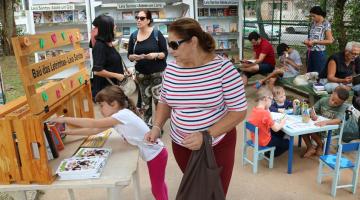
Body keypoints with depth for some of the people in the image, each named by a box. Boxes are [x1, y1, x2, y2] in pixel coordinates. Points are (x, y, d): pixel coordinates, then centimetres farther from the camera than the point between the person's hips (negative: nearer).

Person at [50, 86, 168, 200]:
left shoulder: (123, 115, -26)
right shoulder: (116, 119, 3)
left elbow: (93, 124, -26)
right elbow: (95, 130, 5)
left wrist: (66, 119, -21)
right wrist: (70, 132, 3)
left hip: (156, 155, -9)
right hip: (153, 154, 9)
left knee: (157, 189, 8)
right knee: (158, 185, 26)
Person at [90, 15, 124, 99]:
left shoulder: (108, 43, 4)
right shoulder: (100, 45, -21)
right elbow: (97, 71, -27)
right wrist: (116, 75, -20)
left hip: (113, 84, 9)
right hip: (104, 87, -9)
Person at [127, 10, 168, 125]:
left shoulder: (157, 34, -8)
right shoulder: (133, 36, 4)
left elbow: (165, 53, -6)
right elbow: (129, 55, 7)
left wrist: (156, 55, -25)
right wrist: (134, 57, -15)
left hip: (157, 72, -3)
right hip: (141, 73, 4)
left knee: (158, 99, -1)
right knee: (145, 101, 10)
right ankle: (147, 124, 23)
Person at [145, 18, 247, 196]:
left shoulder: (223, 68, -18)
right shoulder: (171, 69, -5)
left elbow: (239, 111, -15)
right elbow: (165, 101, 10)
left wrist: (207, 135, -25)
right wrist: (157, 126, -7)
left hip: (217, 145, -3)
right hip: (181, 145, 4)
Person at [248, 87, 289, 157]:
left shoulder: (254, 110, -4)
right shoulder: (265, 113, -29)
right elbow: (276, 129, -23)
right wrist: (282, 123, -3)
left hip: (256, 138, 8)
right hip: (264, 141, -8)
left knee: (280, 134, 29)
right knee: (287, 143, 12)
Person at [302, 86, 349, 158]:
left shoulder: (342, 107, -15)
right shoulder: (323, 100, -3)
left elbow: (338, 120, -31)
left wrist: (325, 122, -48)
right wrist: (313, 114, -23)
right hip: (318, 124, 5)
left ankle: (321, 145, 2)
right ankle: (310, 147, -3)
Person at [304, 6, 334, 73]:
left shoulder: (326, 24, -8)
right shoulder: (313, 23, 11)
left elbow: (330, 41, -13)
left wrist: (314, 41, -16)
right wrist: (308, 40, 2)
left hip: (319, 53, -6)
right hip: (310, 52, 6)